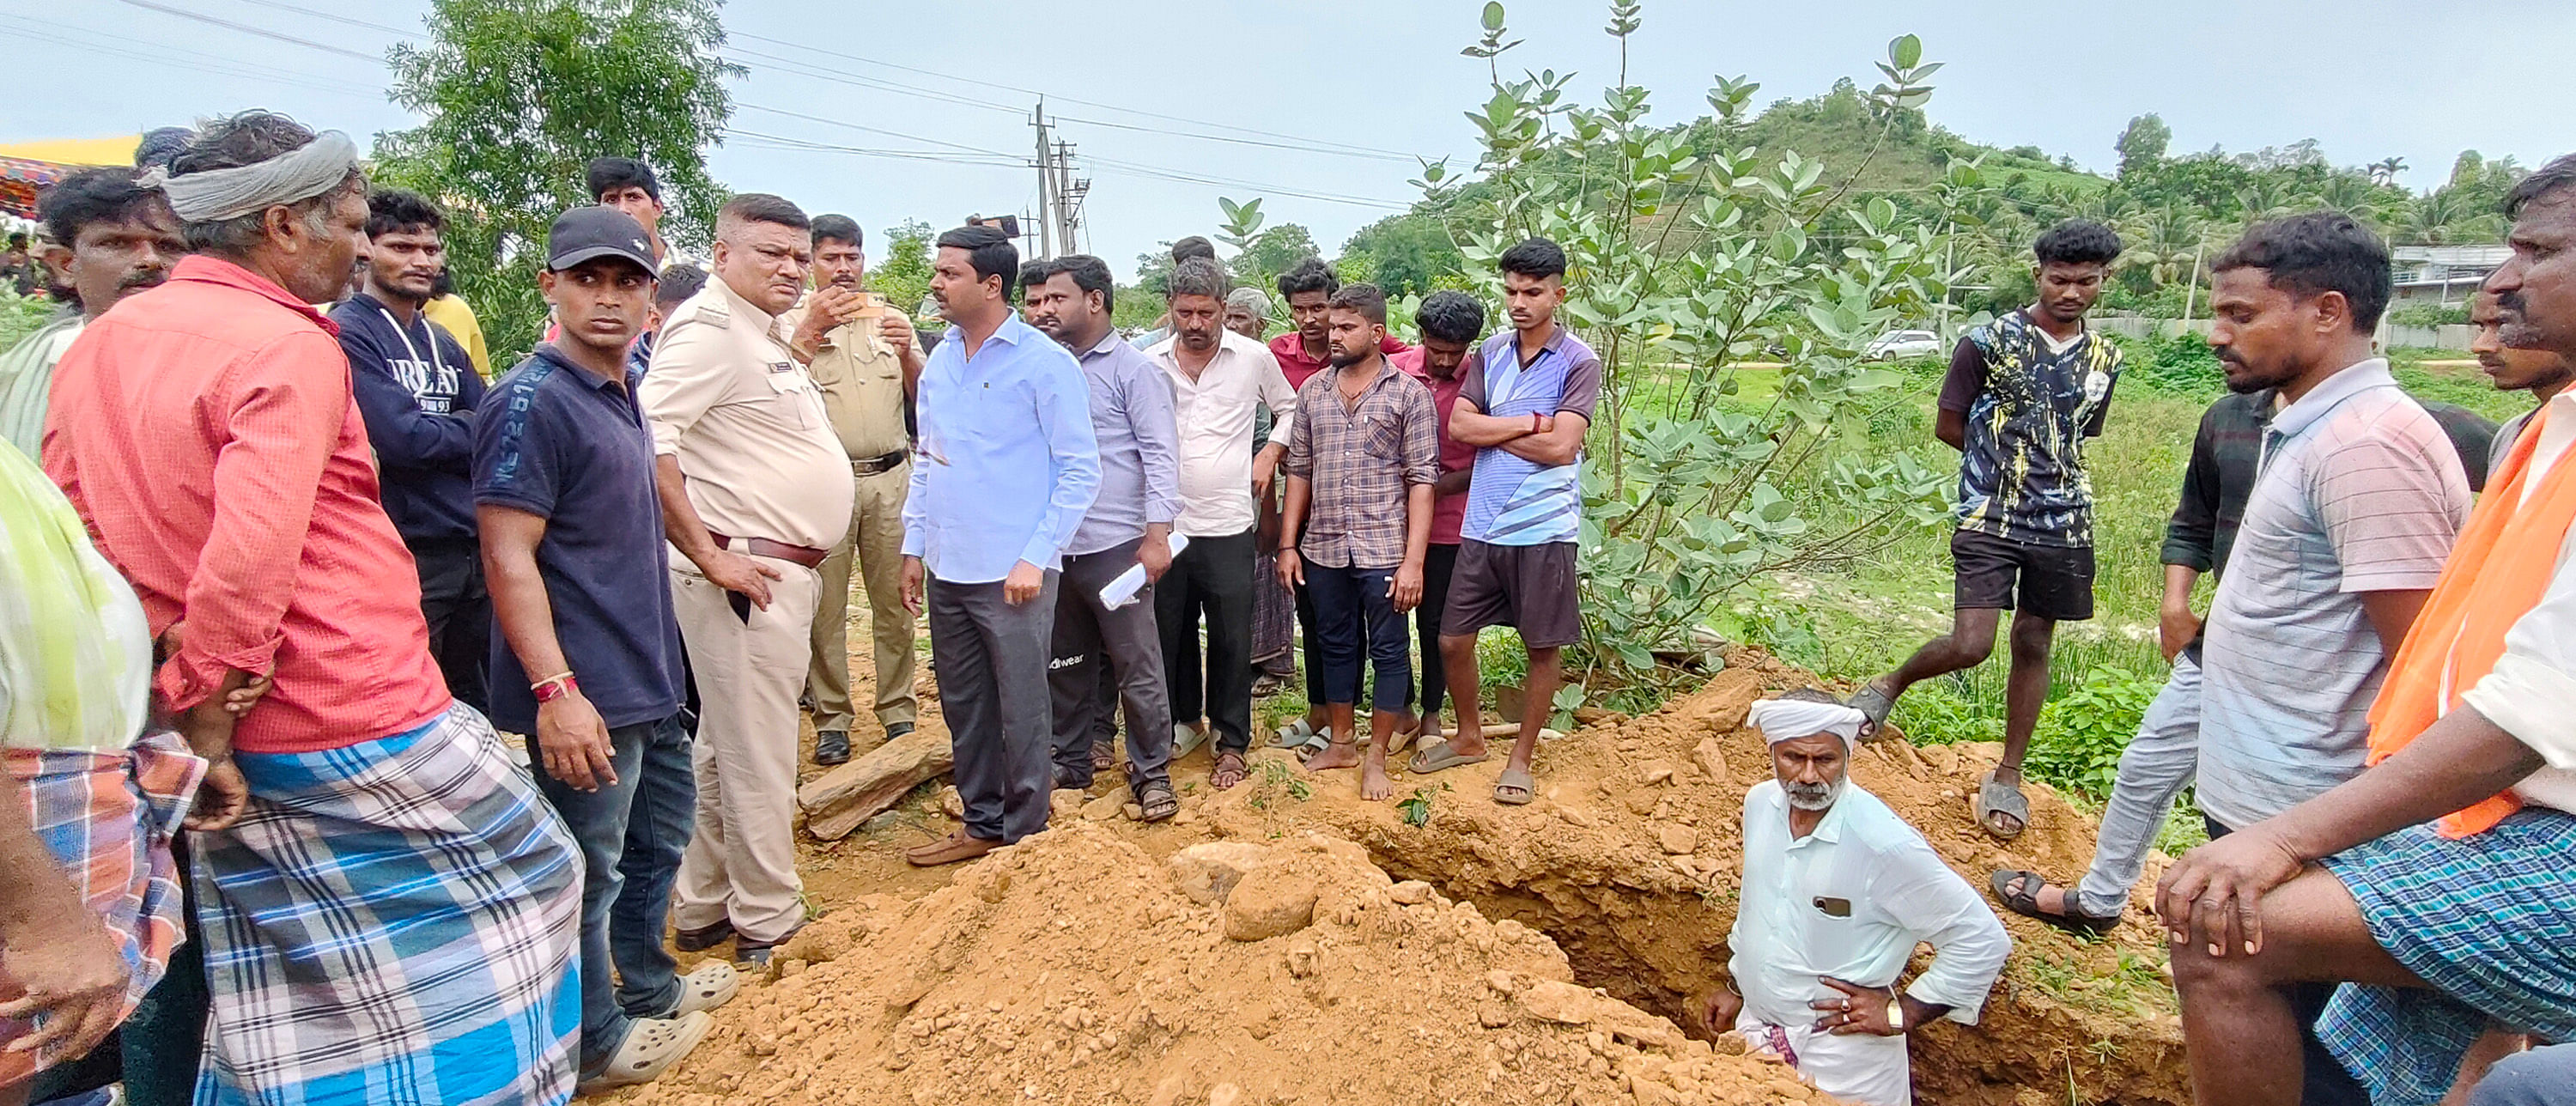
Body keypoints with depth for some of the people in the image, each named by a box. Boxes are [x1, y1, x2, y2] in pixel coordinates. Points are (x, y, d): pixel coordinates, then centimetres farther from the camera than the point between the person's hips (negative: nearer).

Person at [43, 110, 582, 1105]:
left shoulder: (98, 345, 10)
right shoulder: (288, 347, -16)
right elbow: (249, 559, -27)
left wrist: (183, 708, 8)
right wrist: (202, 715, -15)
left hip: (243, 752, 8)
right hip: (360, 724, -8)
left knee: (282, 1011, 19)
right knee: (529, 874, 13)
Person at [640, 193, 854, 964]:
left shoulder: (764, 336, 18)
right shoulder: (708, 328, -13)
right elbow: (644, 439, -25)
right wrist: (710, 556, -23)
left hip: (785, 572, 10)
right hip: (750, 575, -10)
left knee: (724, 751, 18)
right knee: (758, 757, 0)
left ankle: (705, 911, 31)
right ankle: (767, 926, 14)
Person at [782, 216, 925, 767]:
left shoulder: (890, 318, 12)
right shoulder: (792, 321, 4)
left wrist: (907, 352, -9)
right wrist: (809, 329, -14)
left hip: (890, 478, 2)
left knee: (894, 600, 7)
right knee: (825, 607, 3)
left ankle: (899, 711, 18)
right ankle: (832, 719, 14)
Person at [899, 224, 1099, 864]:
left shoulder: (1044, 363, -9)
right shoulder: (939, 362, 11)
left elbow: (1081, 470, -9)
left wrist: (1036, 558, -14)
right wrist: (914, 546, 13)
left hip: (1012, 573, -6)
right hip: (947, 571, 7)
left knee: (1021, 712, 5)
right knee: (964, 707, 16)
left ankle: (1024, 834, 22)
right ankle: (982, 824, 32)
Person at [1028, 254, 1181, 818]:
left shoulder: (1132, 369, -3)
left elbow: (1161, 453, -9)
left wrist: (1157, 535, -18)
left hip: (1115, 544, -6)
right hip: (1056, 544, 6)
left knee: (1137, 666, 2)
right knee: (1065, 664, 15)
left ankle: (1151, 772, 14)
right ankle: (1070, 761, 30)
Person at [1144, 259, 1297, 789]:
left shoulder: (1254, 357, 0)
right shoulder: (1149, 363, 3)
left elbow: (1289, 407, 17)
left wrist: (1270, 453, 3)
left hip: (1227, 525, -2)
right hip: (1164, 522, 2)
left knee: (1231, 639, 5)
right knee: (1171, 632, 13)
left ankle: (1232, 743, 20)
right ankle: (1187, 720, 34)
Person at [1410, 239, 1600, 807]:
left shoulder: (1578, 362, -7)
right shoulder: (1491, 352, 8)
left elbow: (1561, 447, -17)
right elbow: (1460, 425, -2)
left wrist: (1492, 431, -7)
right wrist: (1530, 422, -11)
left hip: (1543, 529, -4)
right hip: (1481, 526, 5)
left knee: (1544, 648, 8)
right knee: (1452, 639, 10)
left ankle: (1521, 758, 26)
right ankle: (1469, 738, 33)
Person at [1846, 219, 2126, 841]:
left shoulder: (2104, 359, 9)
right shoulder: (1988, 342, -5)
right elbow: (1948, 427, -1)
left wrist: (2041, 467, 6)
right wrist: (2004, 463, 1)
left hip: (2063, 524, 4)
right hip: (1988, 518, -4)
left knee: (2033, 644, 9)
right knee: (1970, 645, -14)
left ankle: (2008, 777, 20)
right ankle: (1891, 686, 16)